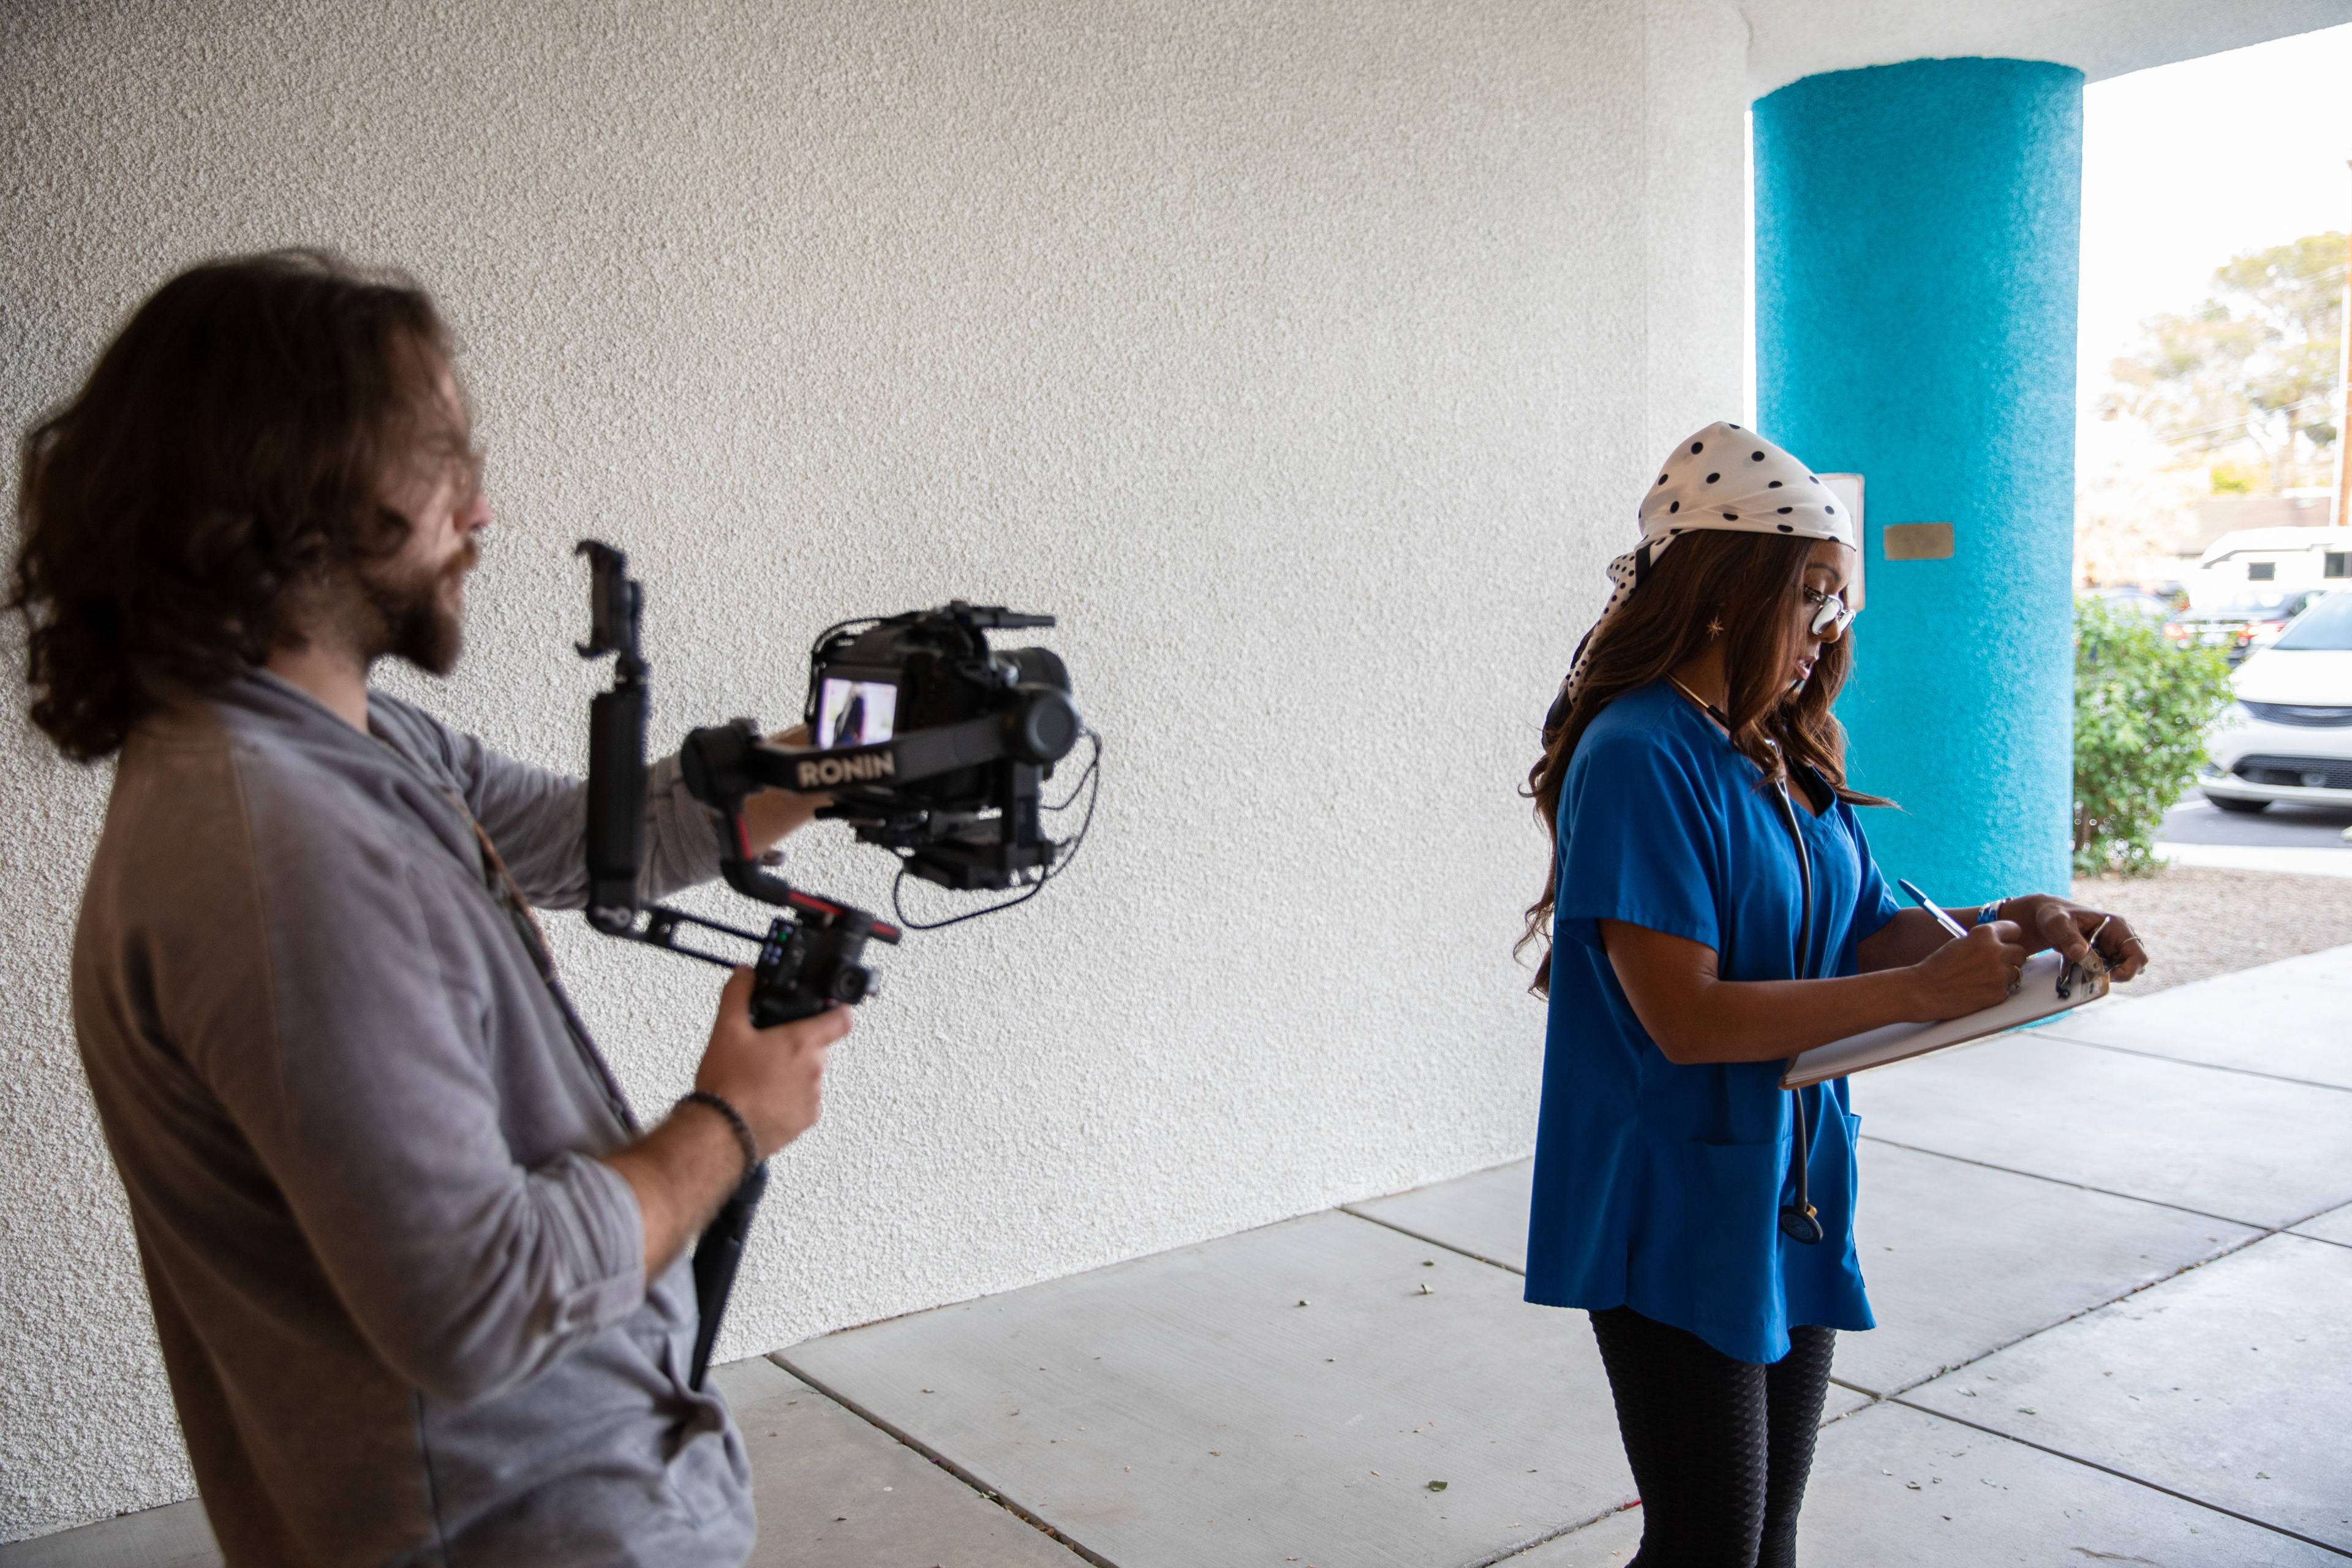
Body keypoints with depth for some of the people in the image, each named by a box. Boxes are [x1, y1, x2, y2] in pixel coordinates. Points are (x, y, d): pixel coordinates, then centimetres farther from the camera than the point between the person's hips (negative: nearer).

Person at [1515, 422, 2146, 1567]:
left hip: (1791, 1205, 8)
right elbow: (1685, 1017, -25)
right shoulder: (1640, 757, -20)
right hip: (1676, 1224, -8)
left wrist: (2007, 923, -7)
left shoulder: (1783, 754, 5)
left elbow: (1868, 928, 12)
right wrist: (1924, 992, -23)